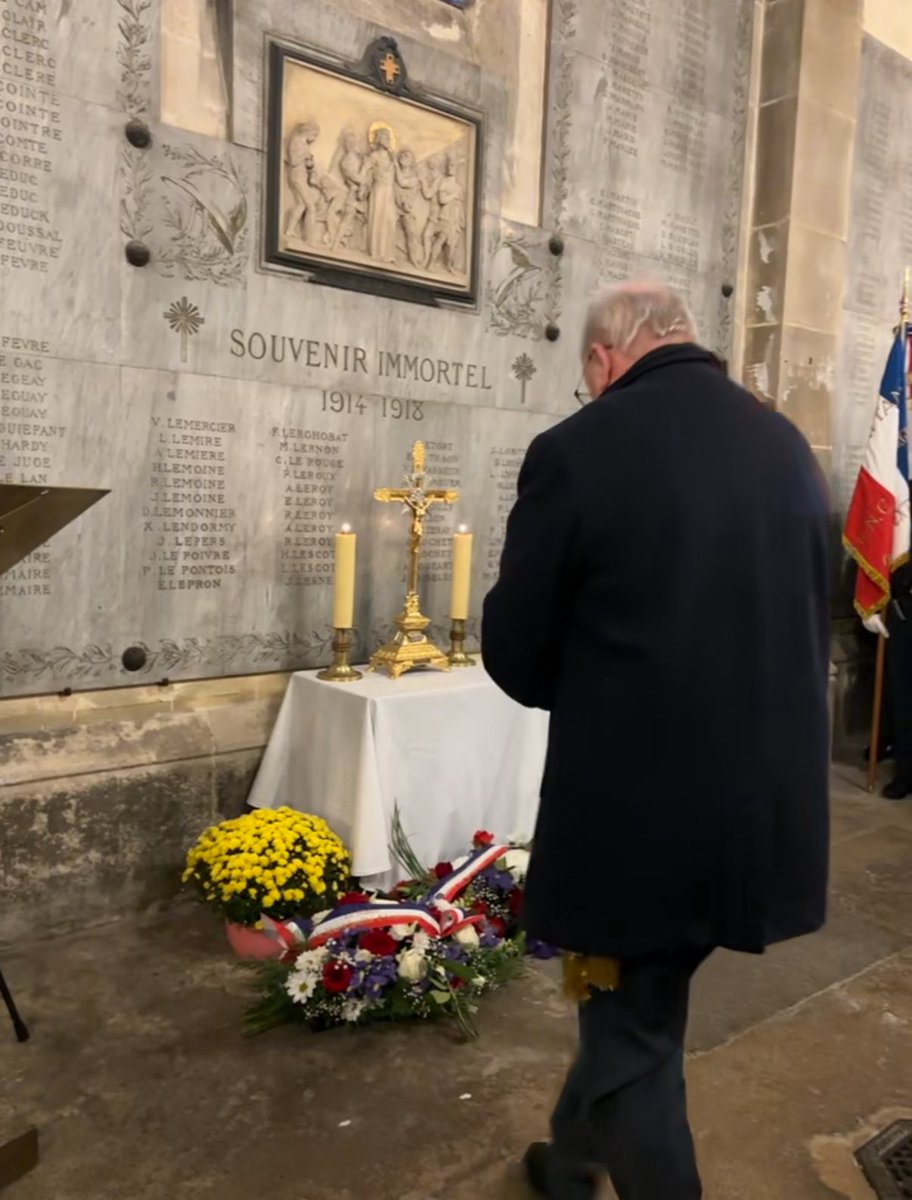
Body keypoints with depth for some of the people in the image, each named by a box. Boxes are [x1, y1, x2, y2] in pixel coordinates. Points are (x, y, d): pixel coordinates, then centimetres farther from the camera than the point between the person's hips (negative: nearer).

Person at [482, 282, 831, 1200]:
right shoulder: (790, 448, 4)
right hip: (769, 806, 7)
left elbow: (513, 651, -7)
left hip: (640, 811, -7)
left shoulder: (577, 449, -14)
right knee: (634, 1013, 27)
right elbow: (812, 631, 11)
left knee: (632, 1042, 15)